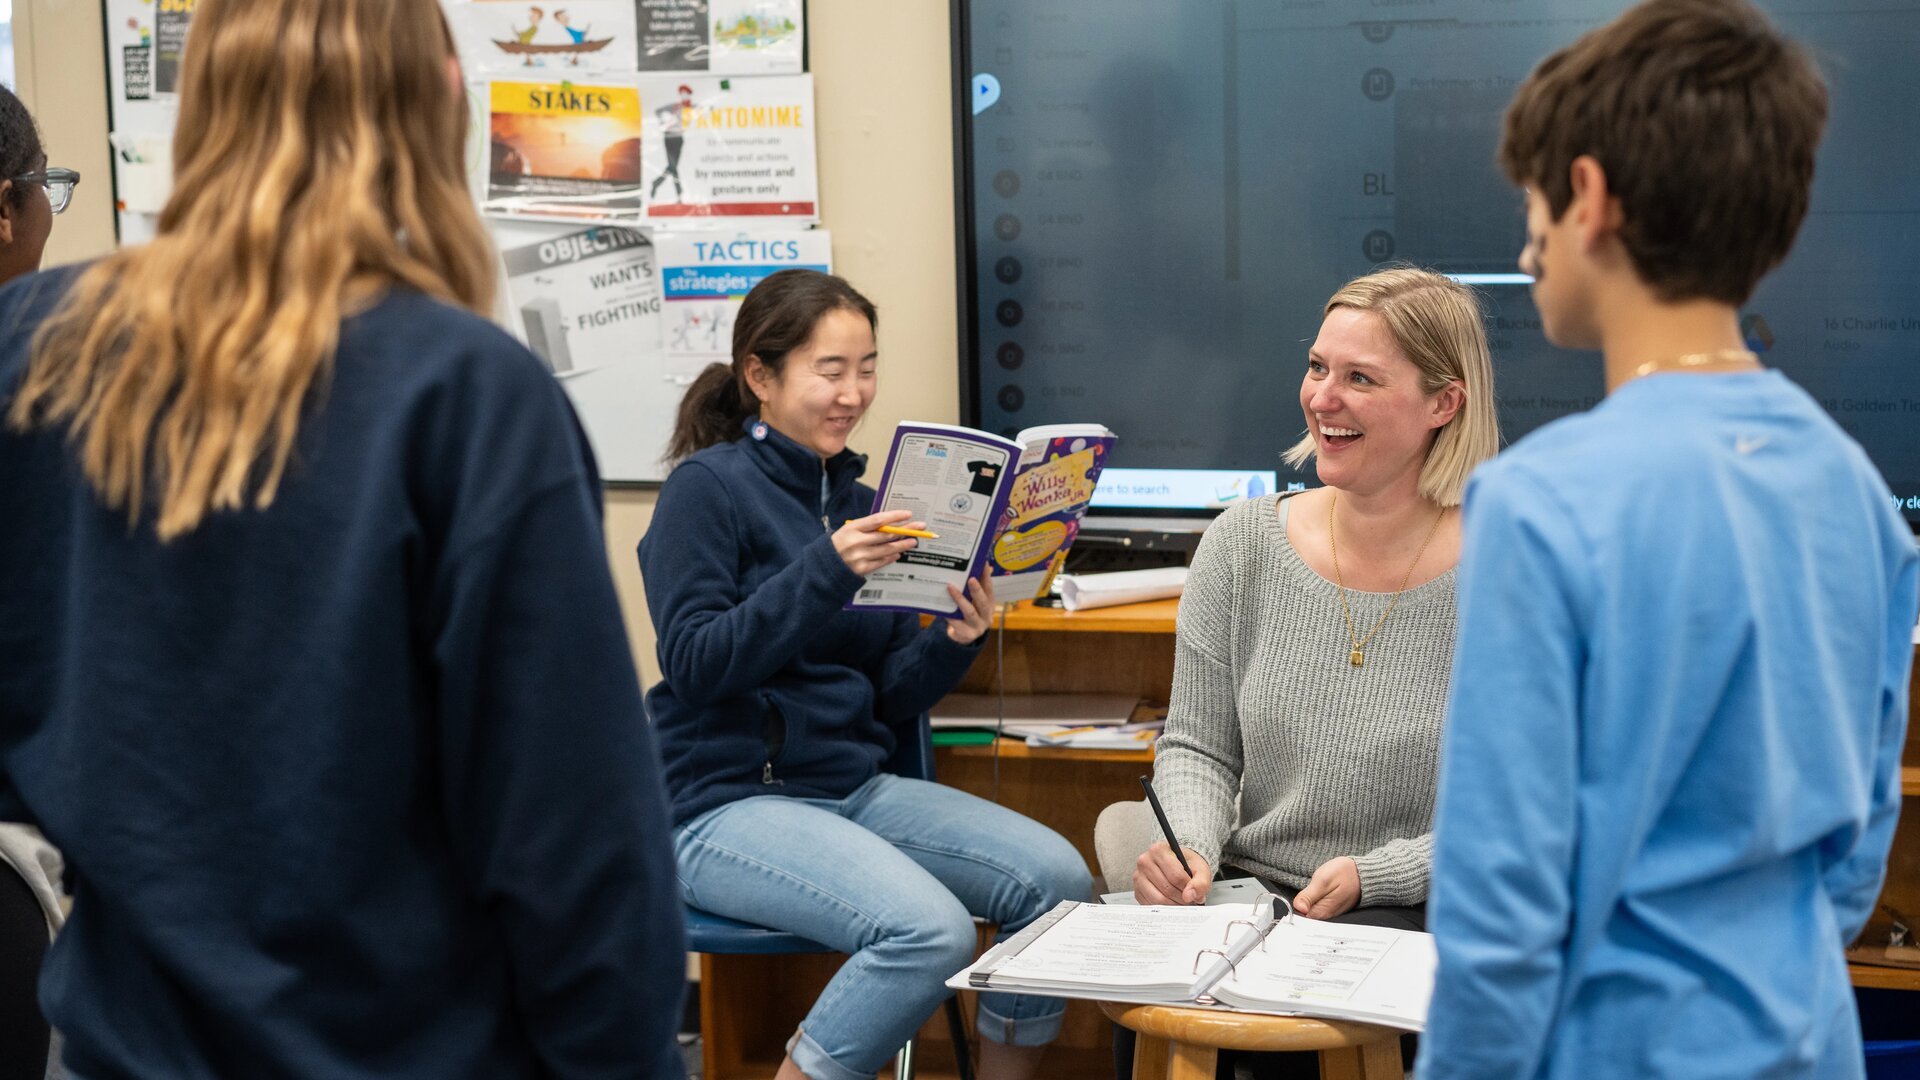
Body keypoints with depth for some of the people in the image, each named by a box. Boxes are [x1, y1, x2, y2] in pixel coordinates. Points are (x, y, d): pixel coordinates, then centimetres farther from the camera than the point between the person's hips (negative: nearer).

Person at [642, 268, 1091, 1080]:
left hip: (856, 789, 7)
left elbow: (890, 701, 13)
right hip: (731, 801, -7)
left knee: (1057, 877, -13)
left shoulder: (860, 501, 13)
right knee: (931, 930, -29)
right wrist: (824, 571, -24)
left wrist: (952, 644, -8)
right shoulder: (708, 487, -6)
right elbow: (694, 663, -16)